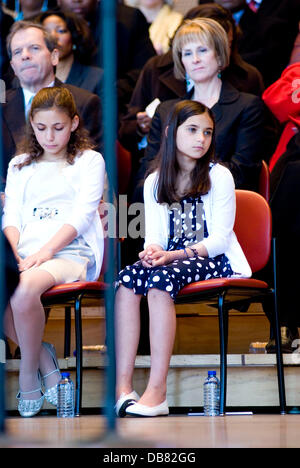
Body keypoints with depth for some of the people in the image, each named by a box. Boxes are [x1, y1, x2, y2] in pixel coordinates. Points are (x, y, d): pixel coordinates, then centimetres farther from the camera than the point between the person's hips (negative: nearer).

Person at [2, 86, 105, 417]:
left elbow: (82, 215, -2)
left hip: (70, 252, -4)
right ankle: (45, 360, -10)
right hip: (27, 253, 5)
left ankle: (28, 375, -16)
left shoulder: (89, 161, 12)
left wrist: (45, 252, -16)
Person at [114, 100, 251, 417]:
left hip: (214, 260, -5)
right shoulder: (154, 182, 14)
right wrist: (151, 251, -18)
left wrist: (172, 255, -20)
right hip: (171, 258, 5)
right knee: (126, 279, -27)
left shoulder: (219, 176, 0)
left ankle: (157, 392, -41)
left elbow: (218, 239, -8)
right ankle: (122, 385, -33)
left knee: (161, 278, -34)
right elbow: (154, 235, 7)